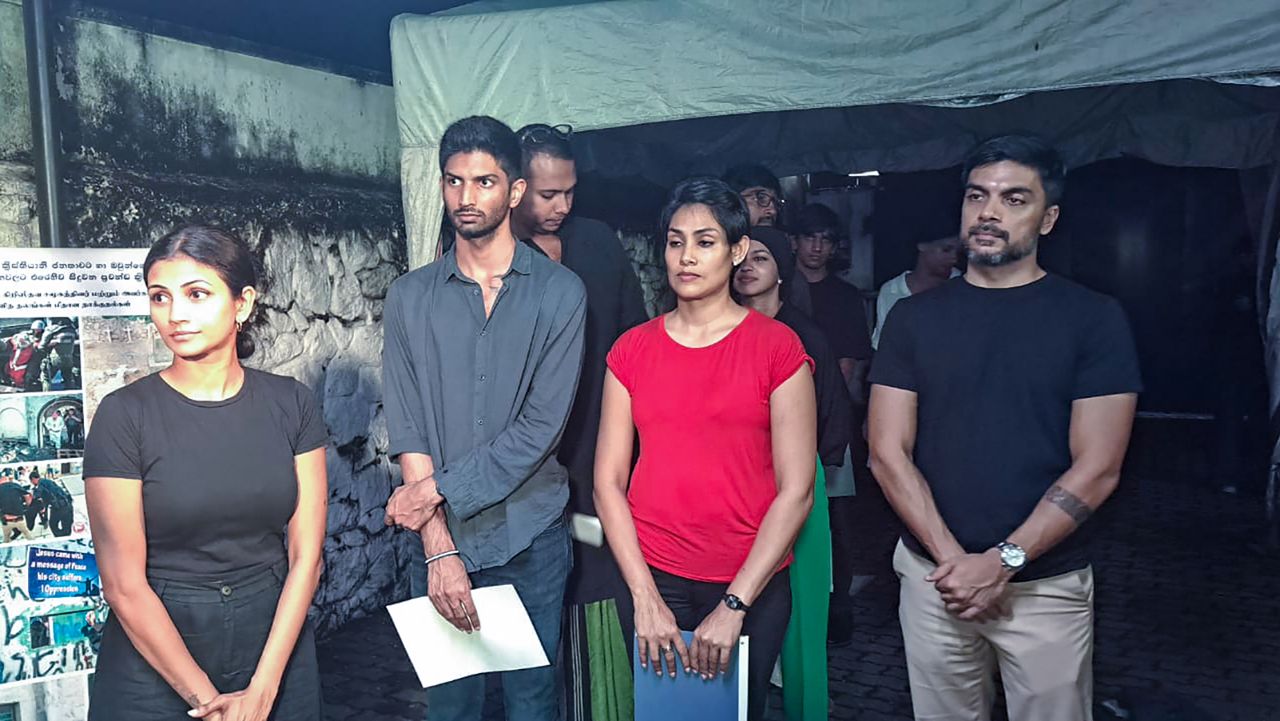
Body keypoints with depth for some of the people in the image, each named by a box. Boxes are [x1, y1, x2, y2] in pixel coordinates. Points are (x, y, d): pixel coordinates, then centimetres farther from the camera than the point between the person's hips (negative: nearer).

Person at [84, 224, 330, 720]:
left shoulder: (291, 404, -4)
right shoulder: (124, 415, -11)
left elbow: (305, 555, -5)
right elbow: (124, 585, -12)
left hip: (276, 642, 2)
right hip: (156, 656, -2)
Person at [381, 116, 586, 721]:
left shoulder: (559, 292, -4)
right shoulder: (411, 296, 2)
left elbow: (541, 426, -11)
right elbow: (407, 428, -5)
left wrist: (436, 488, -13)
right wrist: (439, 548, -13)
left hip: (530, 536, -1)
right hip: (440, 540, 2)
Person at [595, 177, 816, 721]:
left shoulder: (777, 347, -6)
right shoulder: (632, 350, 2)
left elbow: (796, 490, -9)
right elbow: (608, 482, -1)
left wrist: (734, 605, -13)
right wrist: (645, 597, -9)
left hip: (752, 584, -2)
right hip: (653, 579, 2)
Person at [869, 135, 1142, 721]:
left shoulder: (1093, 318, -2)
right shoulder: (915, 317, 3)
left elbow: (1096, 469, -8)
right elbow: (889, 453, -2)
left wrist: (1002, 561, -14)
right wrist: (953, 558, -11)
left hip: (1046, 585, -1)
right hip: (934, 578, 2)